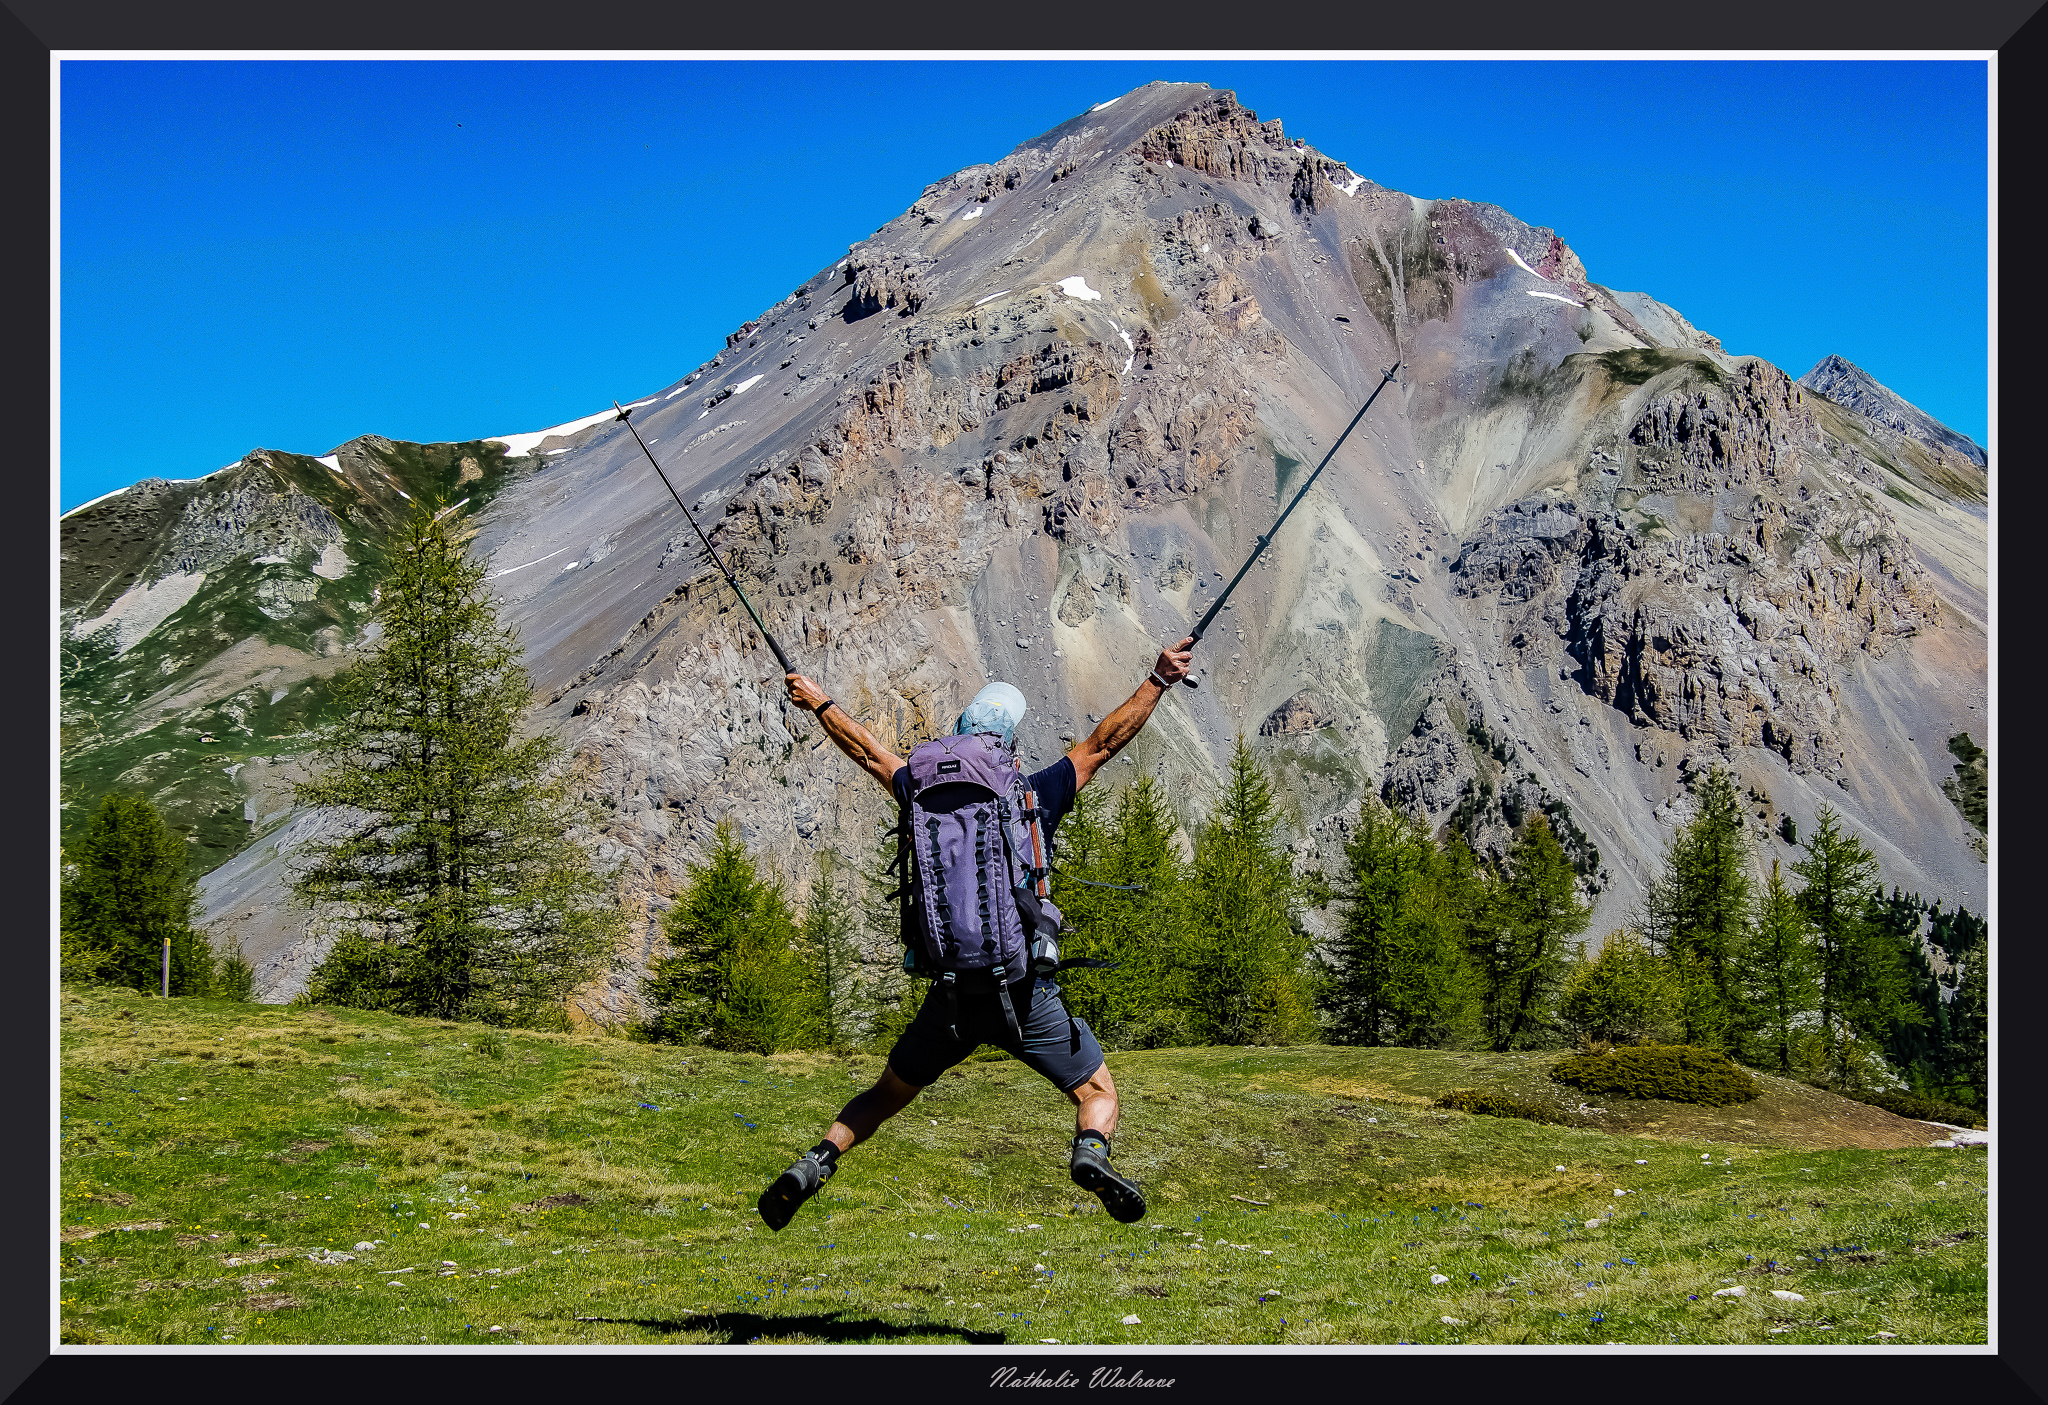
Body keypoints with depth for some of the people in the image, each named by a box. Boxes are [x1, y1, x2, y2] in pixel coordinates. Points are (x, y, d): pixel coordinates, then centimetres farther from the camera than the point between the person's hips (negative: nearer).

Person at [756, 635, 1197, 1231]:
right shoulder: (1034, 799, -3)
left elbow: (870, 753, 20)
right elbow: (1103, 742, 0)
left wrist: (820, 703, 34)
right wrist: (1158, 680, 5)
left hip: (952, 994, 3)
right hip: (1024, 992, -3)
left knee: (888, 1094, 22)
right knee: (1097, 1092, 9)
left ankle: (816, 1162, 1)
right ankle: (1091, 1153, -23)